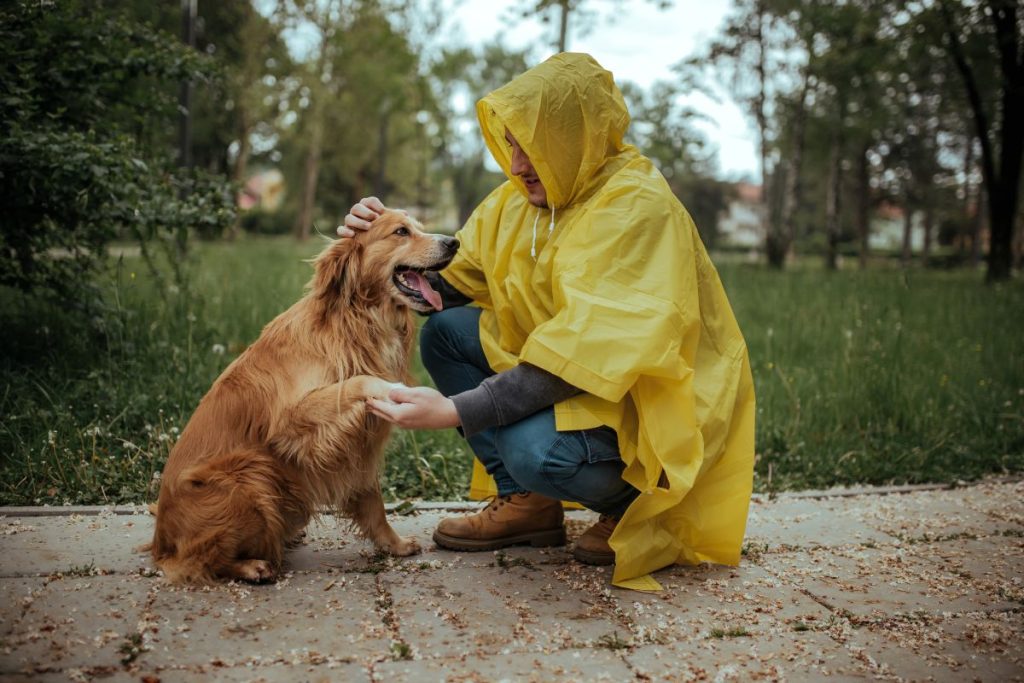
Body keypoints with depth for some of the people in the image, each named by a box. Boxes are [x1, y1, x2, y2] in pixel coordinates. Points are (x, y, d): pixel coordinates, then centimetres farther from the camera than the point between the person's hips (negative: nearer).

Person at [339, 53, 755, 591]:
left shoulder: (636, 207, -23)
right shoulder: (520, 198, 1)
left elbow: (579, 356, -30)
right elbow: (452, 287, 5)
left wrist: (454, 411, -34)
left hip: (655, 399, -8)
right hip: (570, 379, 8)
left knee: (536, 448, -34)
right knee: (445, 331, -2)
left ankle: (632, 503, 1)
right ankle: (526, 504, 2)